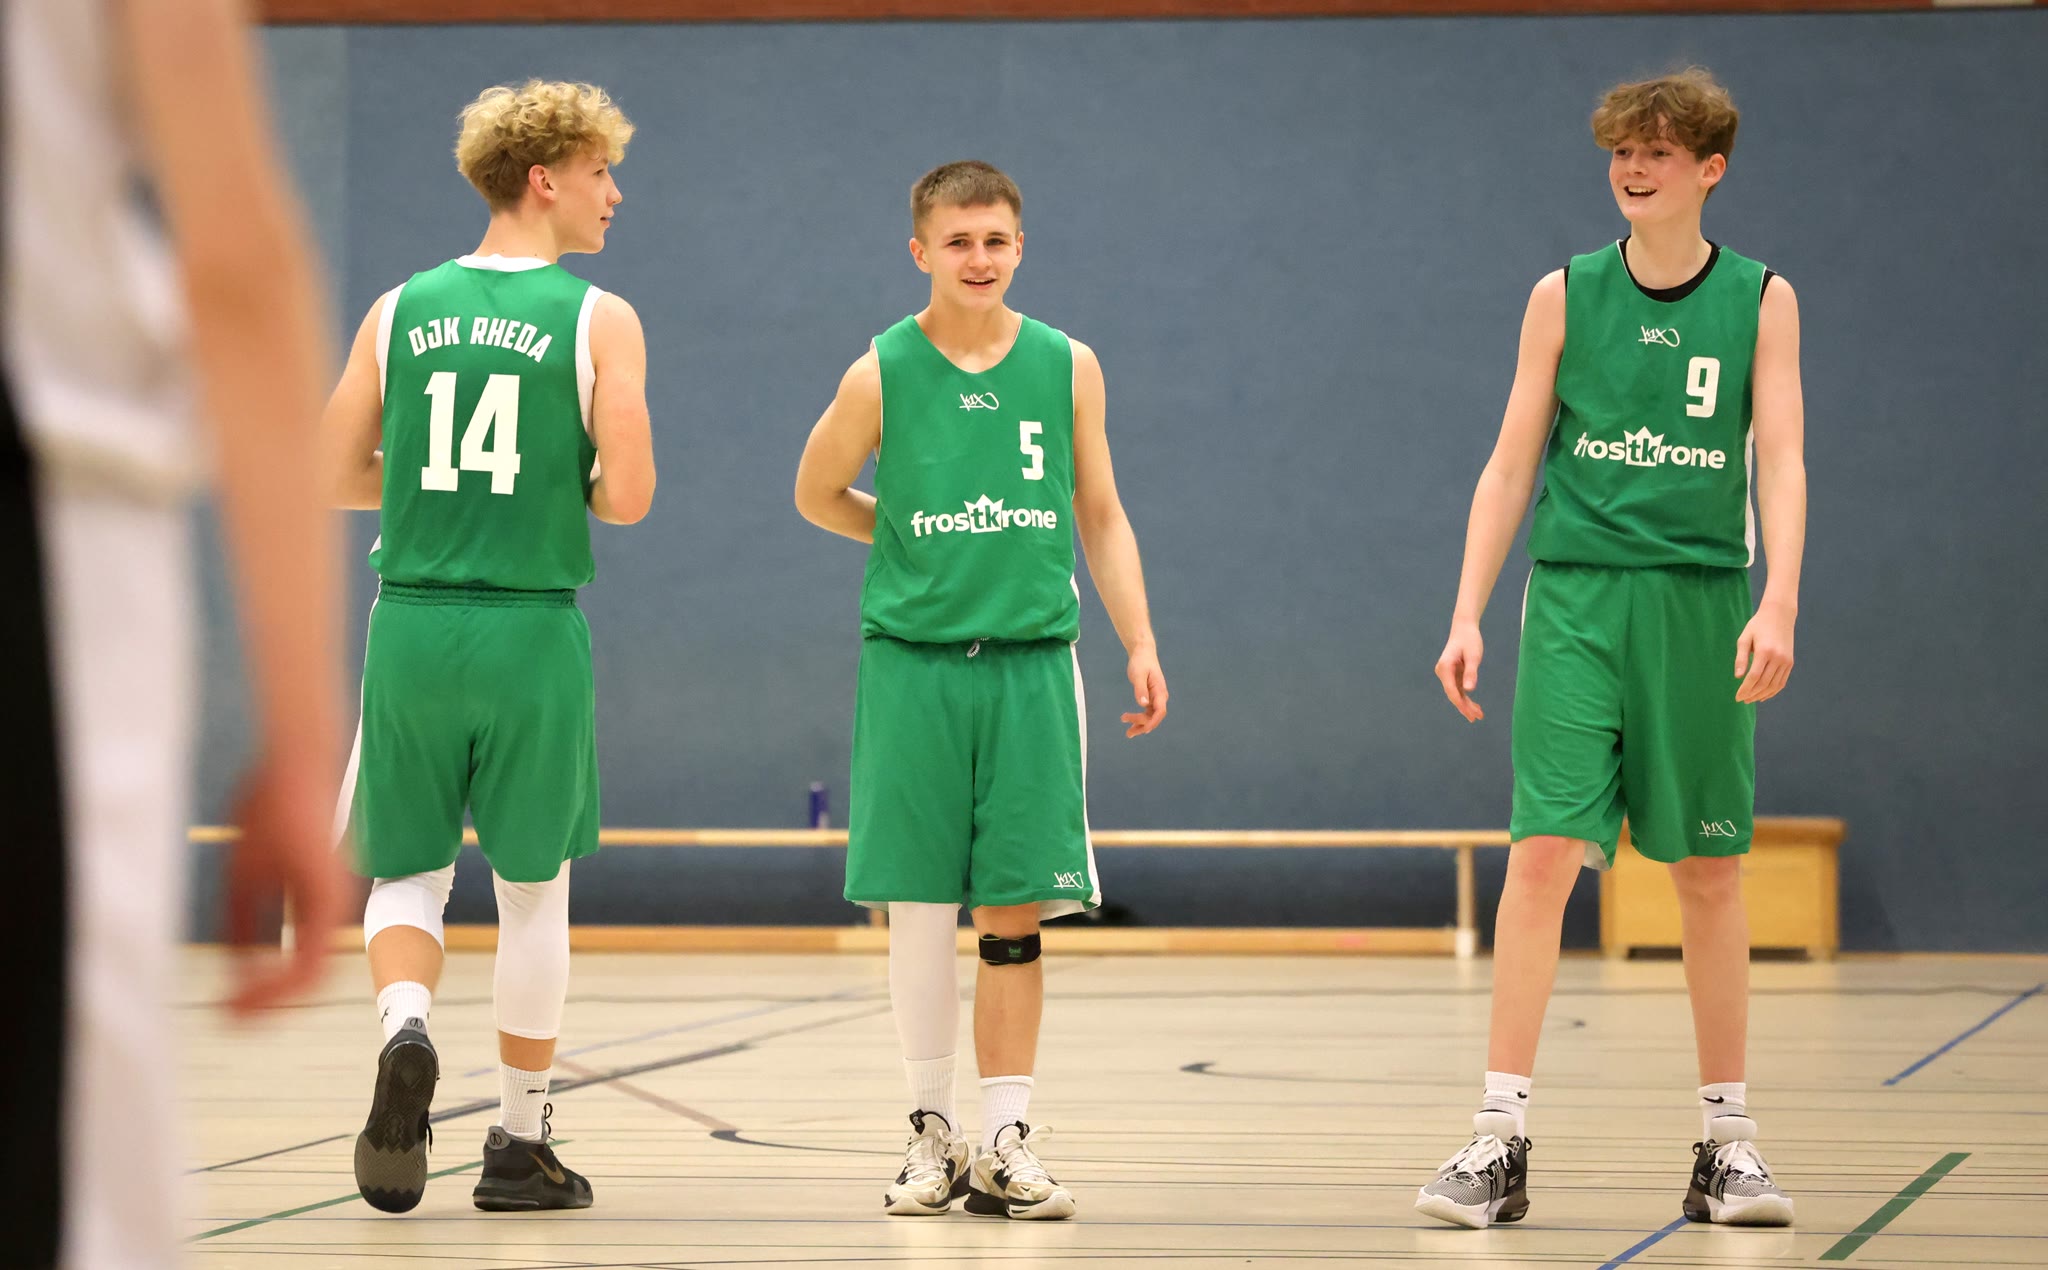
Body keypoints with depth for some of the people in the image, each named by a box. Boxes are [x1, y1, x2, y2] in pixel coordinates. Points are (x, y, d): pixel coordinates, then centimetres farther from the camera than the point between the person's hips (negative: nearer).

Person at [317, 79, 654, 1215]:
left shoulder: (399, 310, 6)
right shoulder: (600, 320, -4)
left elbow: (334, 478, 7)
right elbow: (627, 497, -10)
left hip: (413, 626, 2)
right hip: (535, 631, -2)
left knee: (409, 870, 13)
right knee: (534, 889, 11)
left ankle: (406, 1034, -17)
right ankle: (519, 1145, 17)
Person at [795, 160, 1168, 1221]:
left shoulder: (1067, 368, 4)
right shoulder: (882, 374, -1)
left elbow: (1100, 515, 11)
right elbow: (816, 495, 12)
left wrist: (1140, 643, 6)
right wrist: (916, 539, 10)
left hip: (1030, 664, 1)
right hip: (913, 660, -1)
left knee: (1016, 914, 1)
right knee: (918, 908, 1)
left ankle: (1005, 1142, 6)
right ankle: (933, 1132, 11)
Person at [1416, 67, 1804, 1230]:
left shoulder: (1760, 301, 6)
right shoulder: (1565, 296, 7)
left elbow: (1781, 459, -1)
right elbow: (1512, 464, 10)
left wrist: (1779, 603, -15)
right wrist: (1468, 614, 3)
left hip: (1703, 603, 0)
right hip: (1575, 597, 0)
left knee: (1711, 871, 5)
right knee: (1544, 852, -10)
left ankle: (1729, 1138, 14)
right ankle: (1503, 1139, -9)